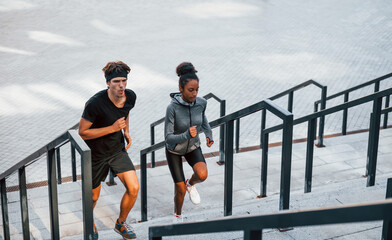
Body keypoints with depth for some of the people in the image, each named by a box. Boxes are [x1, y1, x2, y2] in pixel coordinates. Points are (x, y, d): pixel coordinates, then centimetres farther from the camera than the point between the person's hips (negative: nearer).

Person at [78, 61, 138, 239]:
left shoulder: (130, 97, -10)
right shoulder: (95, 103, -30)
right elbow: (82, 132, -22)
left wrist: (126, 132, 2)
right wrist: (112, 128, -27)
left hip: (118, 150, 5)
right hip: (96, 154, -4)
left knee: (133, 189, -7)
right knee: (93, 196, 11)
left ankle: (121, 223, 21)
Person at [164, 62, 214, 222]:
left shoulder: (201, 102, -18)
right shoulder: (172, 108, -31)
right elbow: (169, 138, -30)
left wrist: (209, 134, 14)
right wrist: (187, 135, -46)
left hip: (193, 146, 3)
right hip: (174, 149, -3)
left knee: (202, 175, -25)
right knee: (180, 190, 3)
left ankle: (191, 184, 11)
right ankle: (178, 216, 33)